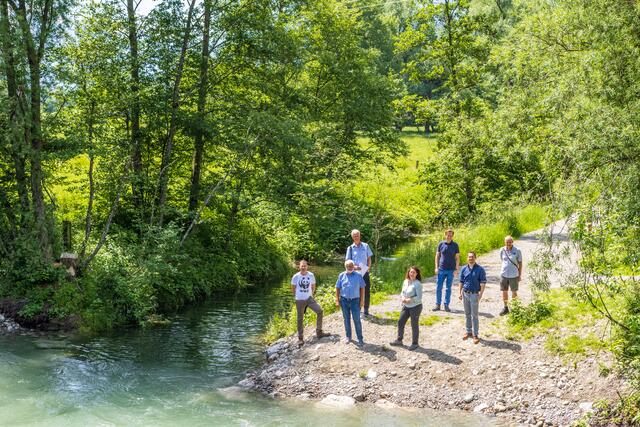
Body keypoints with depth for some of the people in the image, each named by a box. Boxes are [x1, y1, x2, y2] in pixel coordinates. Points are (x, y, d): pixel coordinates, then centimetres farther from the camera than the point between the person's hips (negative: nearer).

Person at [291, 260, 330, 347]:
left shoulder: (311, 275, -3)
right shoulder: (296, 276, -9)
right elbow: (293, 288, 3)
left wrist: (311, 295, 8)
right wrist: (296, 296, 7)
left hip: (309, 298, 2)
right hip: (299, 300, -2)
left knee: (319, 311, -11)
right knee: (300, 319, 4)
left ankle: (319, 332, 2)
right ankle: (300, 339, 16)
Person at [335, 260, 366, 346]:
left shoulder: (358, 276, 0)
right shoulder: (341, 276, 2)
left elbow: (362, 288, 3)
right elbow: (337, 288, 5)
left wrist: (362, 300, -1)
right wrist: (337, 300, 0)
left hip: (355, 300, -2)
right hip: (344, 300, 2)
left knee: (357, 320, -3)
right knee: (346, 319, 12)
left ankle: (360, 338, 4)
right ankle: (348, 337, 25)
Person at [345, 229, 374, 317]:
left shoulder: (365, 246, 5)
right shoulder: (350, 248, 1)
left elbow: (369, 258, 8)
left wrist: (368, 267, -7)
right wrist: (354, 266, -16)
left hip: (365, 272, 1)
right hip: (356, 273, -1)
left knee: (367, 291, 3)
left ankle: (366, 310, 15)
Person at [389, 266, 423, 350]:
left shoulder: (418, 284, -18)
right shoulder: (405, 281, 3)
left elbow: (419, 297, -20)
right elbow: (403, 292, 10)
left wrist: (409, 300, -21)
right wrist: (402, 298, -10)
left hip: (415, 306, -7)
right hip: (406, 306, 7)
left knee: (414, 325, 5)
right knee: (400, 322, 11)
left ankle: (414, 343, 20)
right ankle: (399, 340, 27)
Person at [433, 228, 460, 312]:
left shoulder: (455, 245, 0)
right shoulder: (441, 244, 2)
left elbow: (457, 258, 3)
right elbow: (437, 256, 7)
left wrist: (456, 269, -4)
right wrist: (436, 267, 1)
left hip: (451, 270, -1)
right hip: (441, 269, 1)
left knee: (448, 288, 6)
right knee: (438, 287, 1)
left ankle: (446, 305, 13)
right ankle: (438, 305, 10)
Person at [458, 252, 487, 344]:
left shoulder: (480, 269, -7)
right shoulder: (464, 269, 4)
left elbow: (483, 283, -7)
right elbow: (461, 282, 10)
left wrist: (480, 295, -14)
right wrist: (460, 293, 3)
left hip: (474, 294, -4)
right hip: (465, 294, 4)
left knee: (474, 315, -1)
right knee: (467, 314, 14)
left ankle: (475, 335, 6)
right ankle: (468, 331, 27)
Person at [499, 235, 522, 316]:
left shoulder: (517, 251, -8)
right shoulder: (502, 250, -2)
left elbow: (520, 263, -2)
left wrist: (520, 275, -2)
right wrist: (505, 269, 13)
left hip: (514, 275, -2)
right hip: (504, 274, 3)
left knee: (514, 292, 10)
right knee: (504, 291, 9)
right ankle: (505, 308, 23)